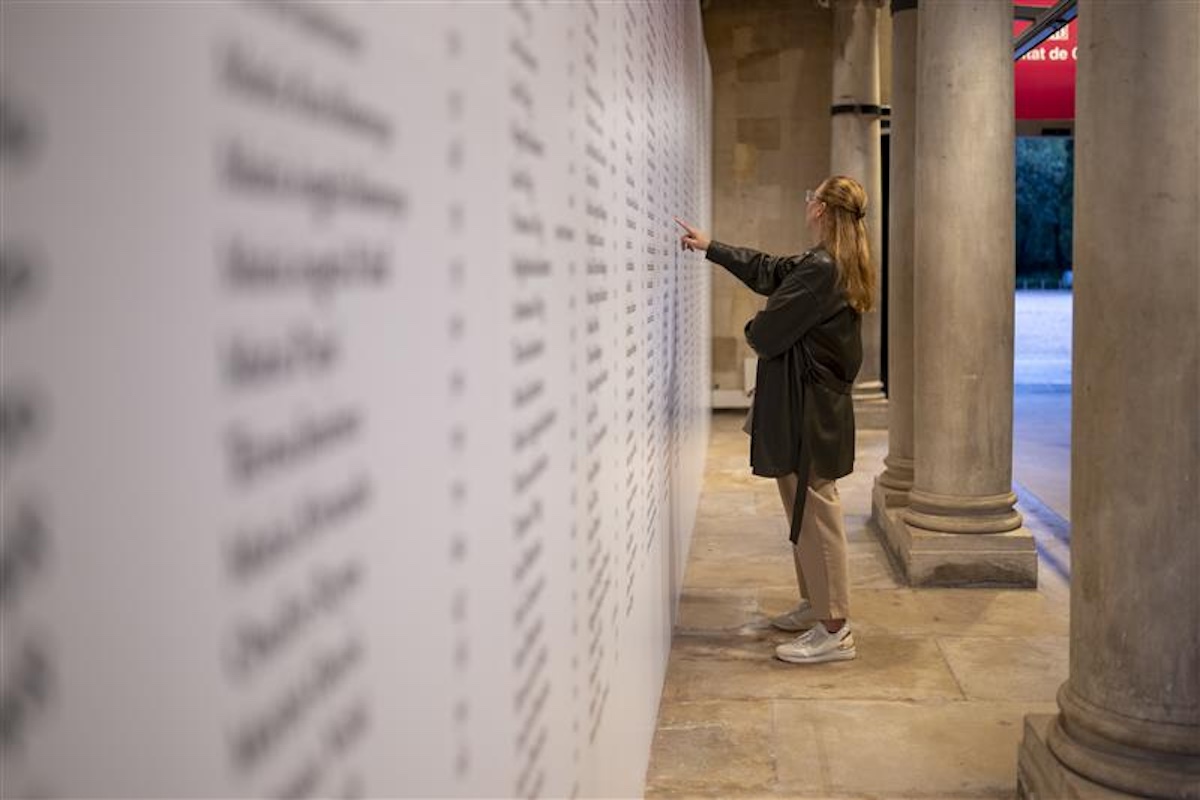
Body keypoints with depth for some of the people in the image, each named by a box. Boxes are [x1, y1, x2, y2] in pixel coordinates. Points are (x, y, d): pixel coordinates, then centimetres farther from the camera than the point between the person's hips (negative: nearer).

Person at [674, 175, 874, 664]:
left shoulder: (821, 269, -20)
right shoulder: (829, 264, 11)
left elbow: (770, 330, -17)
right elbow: (767, 270, 25)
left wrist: (752, 333, 8)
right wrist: (709, 248, 33)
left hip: (808, 409, -10)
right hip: (814, 405, 10)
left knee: (814, 514, -6)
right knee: (807, 511, 17)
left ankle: (834, 630, -1)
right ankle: (816, 605, 28)